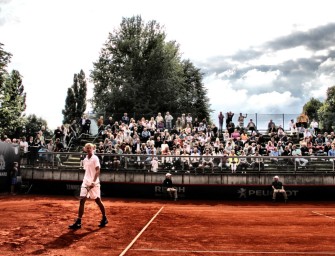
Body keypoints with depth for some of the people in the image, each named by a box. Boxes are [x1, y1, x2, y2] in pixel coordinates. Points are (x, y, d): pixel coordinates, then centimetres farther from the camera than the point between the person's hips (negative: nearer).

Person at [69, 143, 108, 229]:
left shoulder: (95, 158, -8)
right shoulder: (85, 160, 12)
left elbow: (98, 171, -15)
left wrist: (93, 182, -25)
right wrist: (86, 181, 15)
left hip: (94, 183, -6)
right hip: (85, 182, 6)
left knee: (98, 200, 3)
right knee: (82, 201, -2)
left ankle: (104, 218, 21)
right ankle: (78, 222, 0)